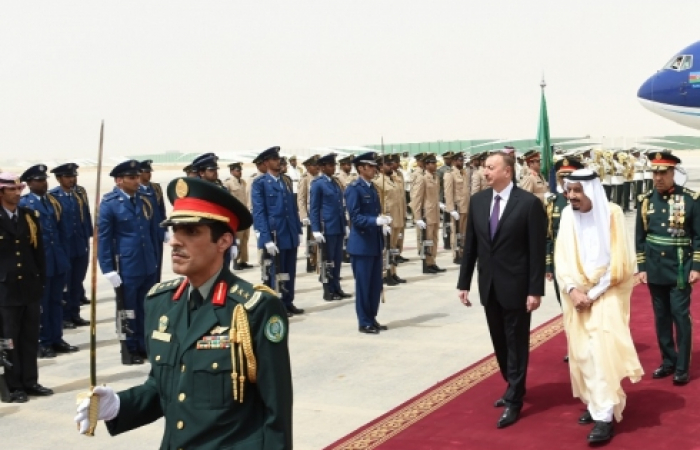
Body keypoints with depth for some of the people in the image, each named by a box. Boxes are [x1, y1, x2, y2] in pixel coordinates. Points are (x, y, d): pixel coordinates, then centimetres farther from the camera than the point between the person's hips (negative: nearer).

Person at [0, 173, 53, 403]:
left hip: (30, 287, 5)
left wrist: (41, 280, 6)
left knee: (30, 338, 11)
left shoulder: (30, 216, 8)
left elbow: (38, 250, 10)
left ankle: (30, 382, 20)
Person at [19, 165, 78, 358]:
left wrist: (66, 255, 9)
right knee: (40, 304, 3)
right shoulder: (23, 204, -5)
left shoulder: (53, 201, 12)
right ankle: (43, 343, 11)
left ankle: (57, 339, 20)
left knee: (56, 301, 11)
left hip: (58, 260, 6)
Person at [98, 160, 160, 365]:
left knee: (146, 309, 11)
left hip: (148, 266, 5)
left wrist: (155, 260, 13)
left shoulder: (144, 201, 7)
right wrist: (108, 270, -13)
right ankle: (130, 350, 18)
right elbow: (103, 239, -9)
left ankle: (144, 345, 24)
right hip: (126, 267, -5)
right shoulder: (109, 203, -8)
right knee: (127, 311, 7)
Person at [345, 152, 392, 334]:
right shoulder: (354, 188, -12)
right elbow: (355, 217, -19)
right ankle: (364, 323, 8)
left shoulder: (372, 188, 14)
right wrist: (377, 220, -30)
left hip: (375, 243, 8)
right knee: (363, 285, 0)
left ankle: (372, 319, 22)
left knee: (376, 284, 12)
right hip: (361, 244, -8)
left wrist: (382, 224, 4)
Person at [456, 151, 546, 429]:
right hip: (488, 286, 5)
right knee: (500, 344, 16)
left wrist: (535, 290, -14)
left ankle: (513, 401, 14)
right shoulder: (477, 201, 3)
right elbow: (470, 245, 7)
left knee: (516, 345, 5)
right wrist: (464, 282, 6)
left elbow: (537, 250, -11)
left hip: (516, 286, -5)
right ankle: (512, 388, 34)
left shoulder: (529, 203, -12)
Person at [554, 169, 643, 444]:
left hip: (606, 295, -4)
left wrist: (592, 294, -14)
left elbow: (619, 263, -13)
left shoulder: (612, 214, -12)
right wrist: (573, 290, -13)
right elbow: (561, 258, 2)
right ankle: (595, 404, 20)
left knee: (602, 351, -12)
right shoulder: (567, 215, 0)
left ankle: (605, 416, -9)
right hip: (577, 296, 5)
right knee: (582, 352, 6)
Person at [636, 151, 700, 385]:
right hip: (655, 270, 4)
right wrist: (641, 267, 5)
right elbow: (640, 237, 8)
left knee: (680, 316, -2)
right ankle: (668, 361, 22)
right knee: (661, 316, 11)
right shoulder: (645, 200, 3)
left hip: (680, 269, -4)